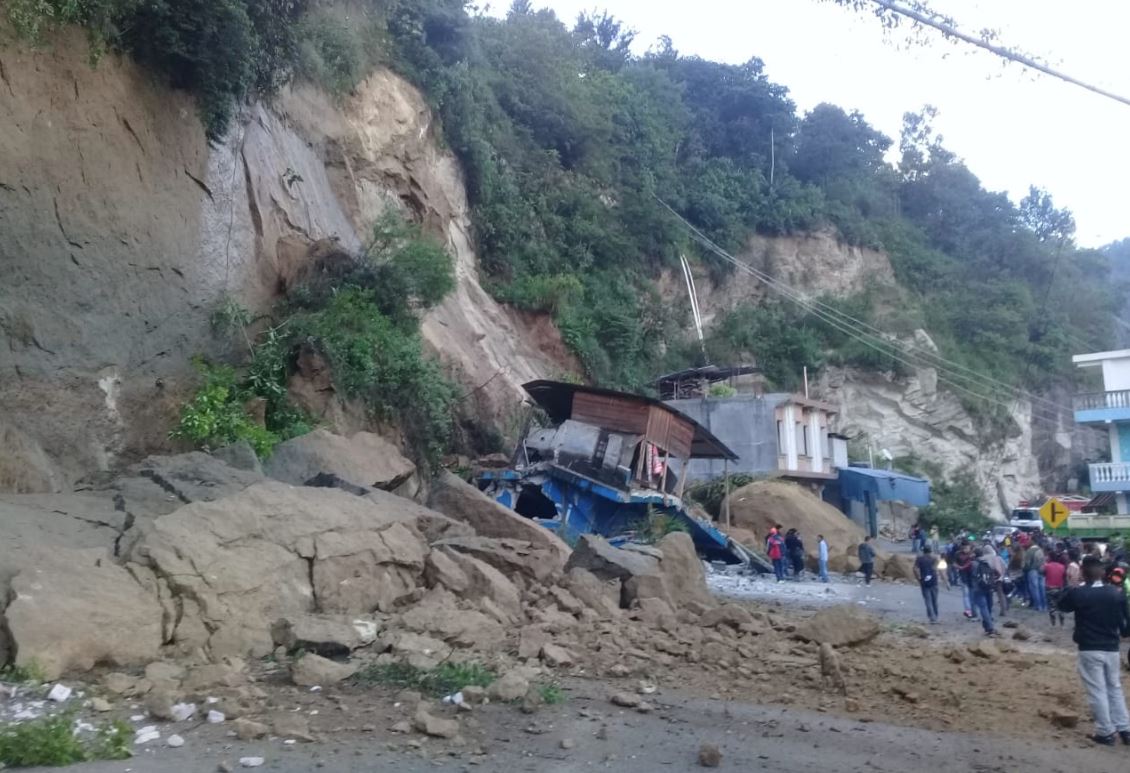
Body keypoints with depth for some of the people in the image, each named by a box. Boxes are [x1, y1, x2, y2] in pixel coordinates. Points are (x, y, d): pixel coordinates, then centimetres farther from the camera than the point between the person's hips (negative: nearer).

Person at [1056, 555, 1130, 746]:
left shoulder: (1077, 593, -14)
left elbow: (1062, 605, 7)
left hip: (1089, 650, -4)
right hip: (1111, 648, 4)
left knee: (1097, 691, 4)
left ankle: (1106, 732, 7)